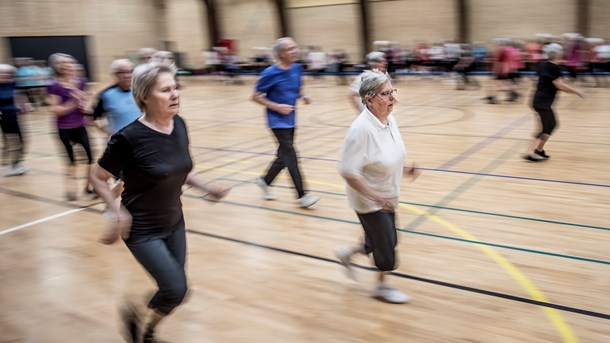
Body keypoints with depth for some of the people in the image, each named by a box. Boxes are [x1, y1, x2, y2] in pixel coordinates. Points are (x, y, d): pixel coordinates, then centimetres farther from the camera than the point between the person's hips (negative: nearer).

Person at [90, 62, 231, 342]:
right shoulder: (130, 137, -24)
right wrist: (118, 213, -22)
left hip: (174, 223, 6)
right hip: (142, 230, -6)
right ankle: (136, 317, 24)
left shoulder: (179, 126, -5)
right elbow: (97, 177, -11)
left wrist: (206, 188, -2)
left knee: (172, 290, 15)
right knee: (176, 290, -8)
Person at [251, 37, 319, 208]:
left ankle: (265, 181, 37)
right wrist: (277, 106, -20)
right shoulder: (270, 73, -16)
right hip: (278, 121, -7)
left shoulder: (297, 68, 1)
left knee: (284, 156, 14)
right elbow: (255, 97, -10)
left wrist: (303, 96, -4)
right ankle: (302, 196, -4)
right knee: (291, 156, -10)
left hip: (290, 120, 7)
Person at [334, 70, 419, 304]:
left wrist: (404, 170, 0)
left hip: (386, 197, 8)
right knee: (386, 245, 8)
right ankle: (382, 287, 35)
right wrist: (375, 196, -27)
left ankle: (347, 254, 45)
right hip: (369, 201, -8)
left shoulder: (390, 120, -3)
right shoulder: (362, 129, -29)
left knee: (386, 242, 20)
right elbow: (348, 171, -28)